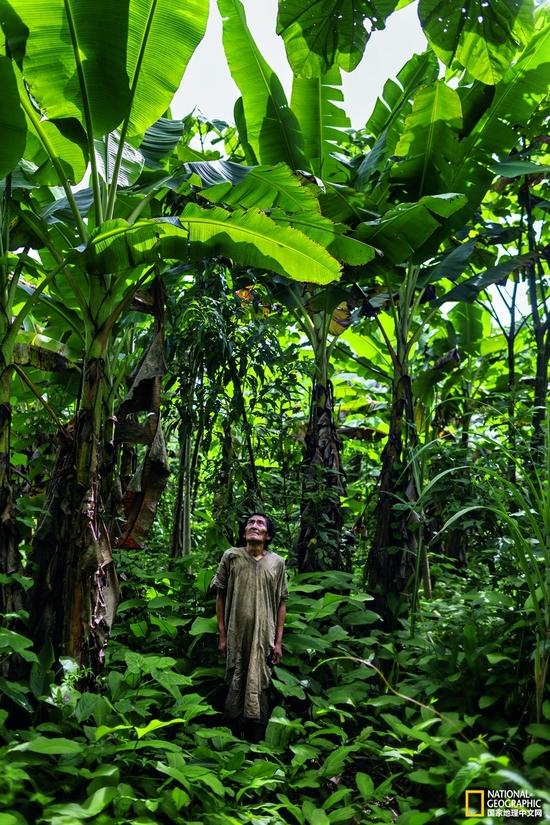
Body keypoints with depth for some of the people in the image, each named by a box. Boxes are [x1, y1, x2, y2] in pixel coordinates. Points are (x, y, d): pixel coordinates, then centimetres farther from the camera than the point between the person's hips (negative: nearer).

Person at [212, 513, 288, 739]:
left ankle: (255, 742, 22)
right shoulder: (231, 557, -2)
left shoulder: (277, 563, 1)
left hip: (263, 638, 1)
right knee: (235, 686, 8)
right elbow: (220, 596, 3)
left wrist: (278, 641, 3)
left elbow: (281, 603, 5)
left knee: (260, 688, 7)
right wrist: (222, 635, 1)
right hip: (236, 636, -1)